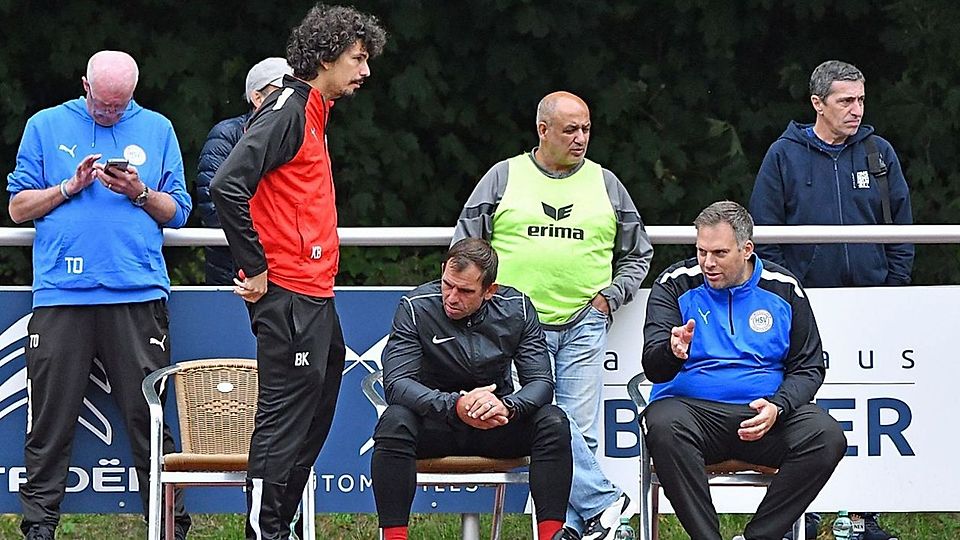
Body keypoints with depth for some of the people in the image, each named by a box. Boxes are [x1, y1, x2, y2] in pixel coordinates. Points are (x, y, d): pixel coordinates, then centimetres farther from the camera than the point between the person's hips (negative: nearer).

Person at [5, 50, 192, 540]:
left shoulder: (156, 129, 13)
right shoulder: (46, 126, 12)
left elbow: (178, 212, 13)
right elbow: (18, 207, 9)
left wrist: (139, 192, -6)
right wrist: (70, 187, -5)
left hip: (137, 295, 0)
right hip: (60, 296, 0)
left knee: (149, 416, -2)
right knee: (51, 420, -1)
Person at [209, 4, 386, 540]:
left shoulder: (313, 113, 18)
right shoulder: (288, 110, -12)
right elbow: (228, 184, -22)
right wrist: (256, 269, -18)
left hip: (315, 298, 10)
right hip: (287, 295, -10)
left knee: (313, 421, 12)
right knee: (284, 417, -8)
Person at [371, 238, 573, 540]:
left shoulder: (516, 309, -7)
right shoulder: (415, 308, -13)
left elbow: (541, 382, -10)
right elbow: (396, 382, -22)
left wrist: (507, 406, -35)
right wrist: (455, 405, -39)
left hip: (497, 424, 2)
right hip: (435, 426, -2)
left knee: (553, 422, -25)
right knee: (395, 421, -34)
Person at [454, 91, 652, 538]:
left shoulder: (605, 184, 13)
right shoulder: (504, 178, 8)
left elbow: (637, 253, 22)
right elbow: (464, 246, 11)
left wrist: (610, 296, 7)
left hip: (584, 325, 2)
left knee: (581, 431, -4)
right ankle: (602, 504, -15)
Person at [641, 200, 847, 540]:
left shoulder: (783, 289, 8)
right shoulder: (675, 285, 4)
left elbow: (808, 368, 11)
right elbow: (653, 368, -5)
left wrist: (778, 406, -10)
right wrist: (673, 352, -30)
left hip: (765, 413, 2)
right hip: (692, 407, -2)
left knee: (827, 437, -26)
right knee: (664, 426, -36)